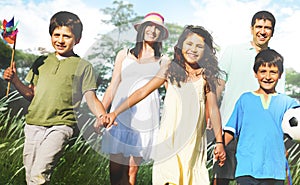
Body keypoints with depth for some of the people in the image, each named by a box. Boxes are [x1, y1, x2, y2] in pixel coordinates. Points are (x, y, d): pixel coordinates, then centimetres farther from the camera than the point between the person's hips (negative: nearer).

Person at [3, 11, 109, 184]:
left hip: (61, 125, -4)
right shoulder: (42, 61, 18)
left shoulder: (83, 66, 7)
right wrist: (15, 80, 4)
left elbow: (91, 99, 2)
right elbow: (32, 94, 20)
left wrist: (102, 117, -17)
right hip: (33, 124, 4)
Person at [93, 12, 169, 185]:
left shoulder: (163, 61, 11)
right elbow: (112, 88, 13)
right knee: (115, 168, -1)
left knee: (132, 171, 1)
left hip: (144, 119, -1)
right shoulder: (124, 54, 13)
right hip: (120, 116, 1)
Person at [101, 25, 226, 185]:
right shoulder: (171, 69, 3)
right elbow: (143, 92, 2)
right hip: (169, 136, 0)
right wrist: (115, 112, -4)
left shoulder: (206, 76, 4)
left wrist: (219, 142, 2)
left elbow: (213, 109, 4)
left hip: (193, 140, 1)